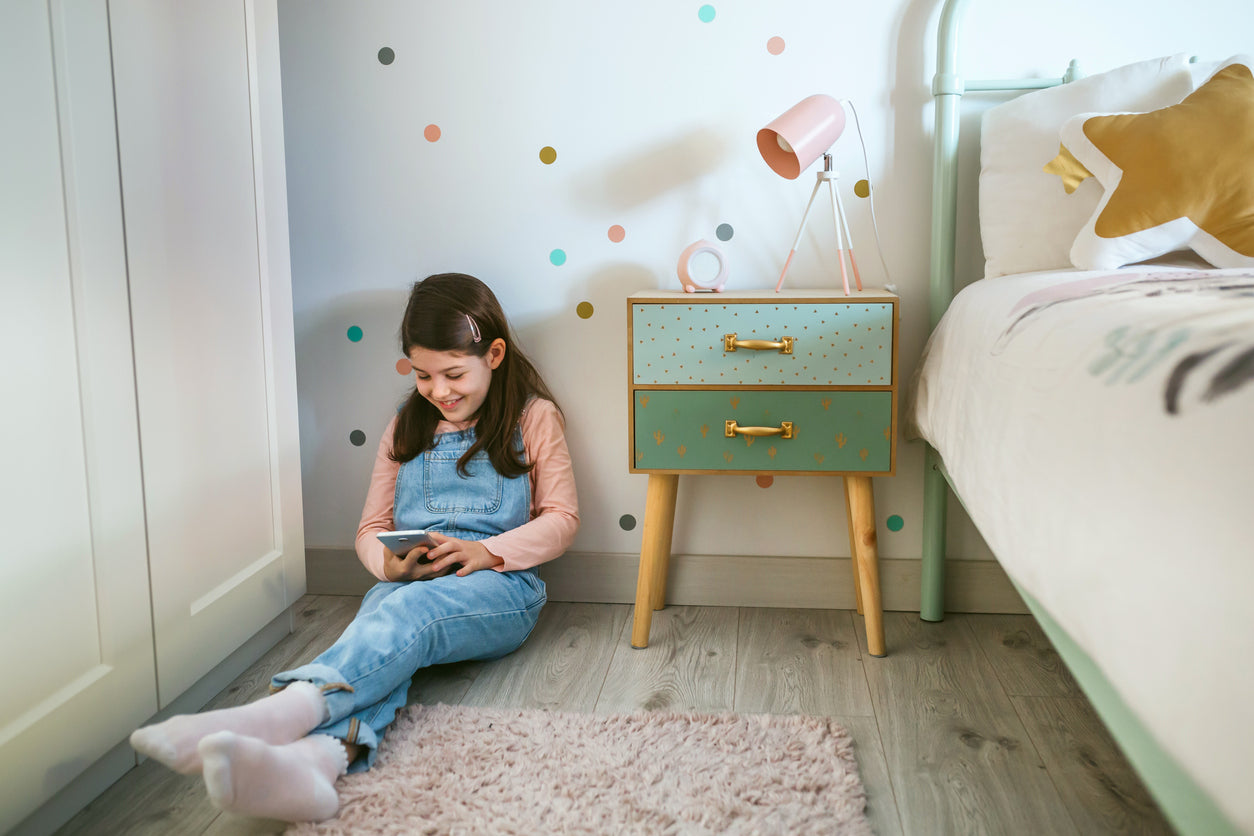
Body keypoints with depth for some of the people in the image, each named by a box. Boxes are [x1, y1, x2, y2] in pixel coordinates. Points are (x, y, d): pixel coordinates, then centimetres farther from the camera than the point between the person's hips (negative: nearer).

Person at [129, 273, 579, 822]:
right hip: (405, 586, 3)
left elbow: (560, 519, 5)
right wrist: (393, 562, -6)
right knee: (386, 637, -34)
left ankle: (279, 710, -60)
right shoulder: (407, 426, 21)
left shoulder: (533, 417, 10)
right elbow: (371, 528, 19)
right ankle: (320, 756, -64)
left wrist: (487, 551, -12)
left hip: (496, 587, -3)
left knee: (410, 611, -37)